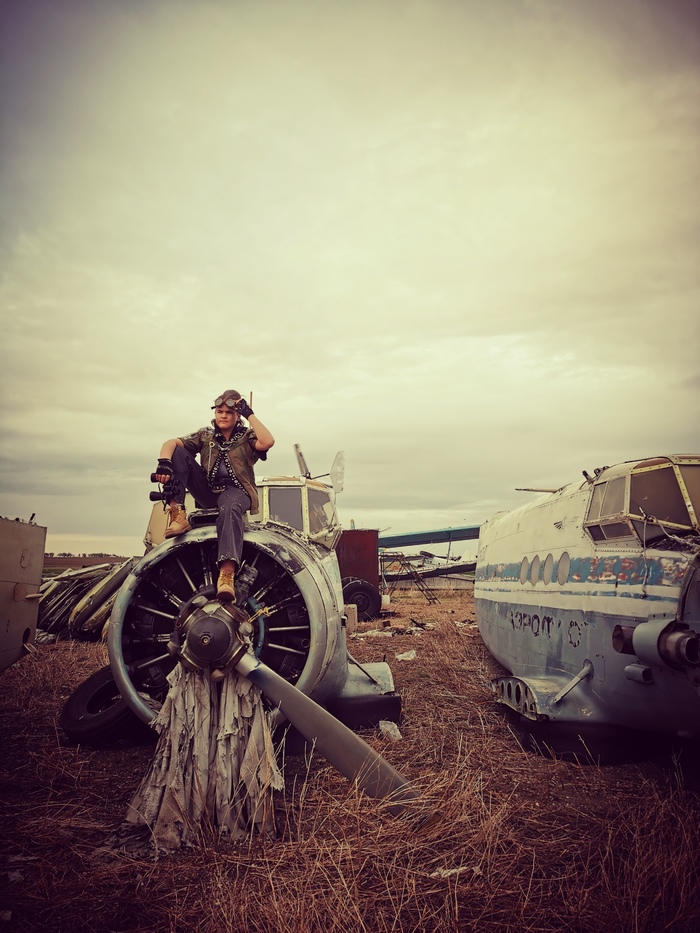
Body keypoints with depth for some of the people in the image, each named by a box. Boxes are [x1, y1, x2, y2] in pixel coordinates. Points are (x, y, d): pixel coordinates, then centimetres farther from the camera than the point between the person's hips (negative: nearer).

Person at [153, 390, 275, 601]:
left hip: (235, 491, -4)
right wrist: (164, 462, -24)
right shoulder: (205, 436, 13)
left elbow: (267, 442, -18)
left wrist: (249, 414, -12)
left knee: (230, 508, -42)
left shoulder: (247, 437, 7)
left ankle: (227, 573, -59)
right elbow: (171, 443, -2)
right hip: (207, 492, 4)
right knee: (178, 452, -11)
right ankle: (177, 514, -25)